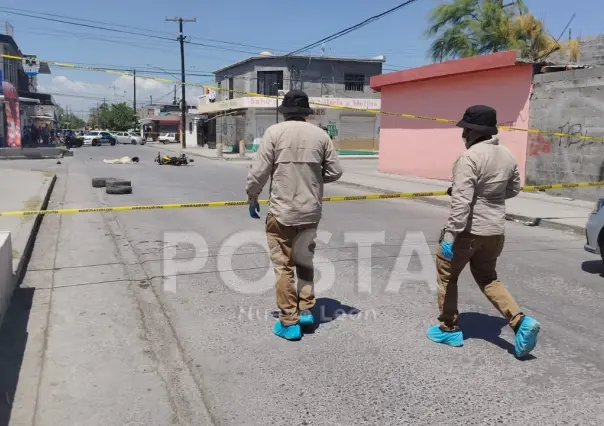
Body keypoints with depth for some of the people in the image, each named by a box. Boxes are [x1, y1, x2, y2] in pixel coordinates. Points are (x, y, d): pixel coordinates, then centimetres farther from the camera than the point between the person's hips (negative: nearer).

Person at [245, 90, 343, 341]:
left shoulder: (274, 132, -6)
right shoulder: (320, 134, 2)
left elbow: (259, 171, -9)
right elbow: (335, 171, 3)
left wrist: (252, 198, 6)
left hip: (282, 211, -3)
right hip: (311, 211, 3)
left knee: (284, 266, 6)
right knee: (305, 261, 22)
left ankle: (289, 322, 10)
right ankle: (306, 310, 22)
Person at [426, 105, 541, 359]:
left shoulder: (470, 157, -19)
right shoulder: (508, 156, 5)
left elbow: (461, 201, -26)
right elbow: (513, 190, 17)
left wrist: (450, 234, -25)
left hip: (469, 230, -7)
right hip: (495, 230, 8)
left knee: (446, 276, 13)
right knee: (487, 279, 23)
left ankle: (449, 330, 22)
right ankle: (521, 321, 7)